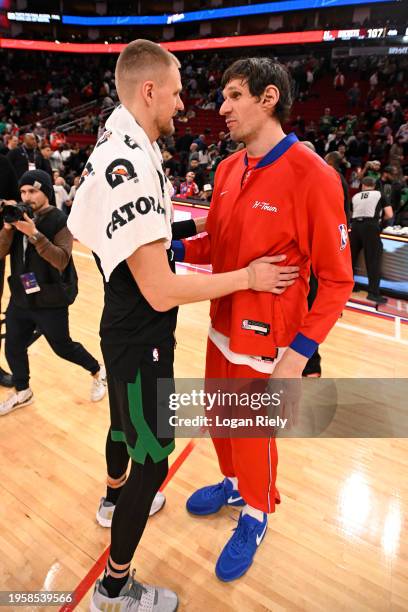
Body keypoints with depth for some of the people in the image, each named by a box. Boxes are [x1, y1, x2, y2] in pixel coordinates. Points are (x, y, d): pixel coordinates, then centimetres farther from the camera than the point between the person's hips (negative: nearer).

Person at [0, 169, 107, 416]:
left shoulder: (59, 221, -13)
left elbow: (62, 260, -25)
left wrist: (35, 234, -33)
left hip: (50, 301, -5)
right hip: (20, 298, 6)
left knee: (63, 347, 7)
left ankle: (98, 372, 33)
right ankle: (22, 393, 35)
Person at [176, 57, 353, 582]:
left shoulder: (311, 176, -17)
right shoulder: (227, 169, 4)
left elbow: (336, 279, -15)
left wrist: (300, 352, -19)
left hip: (267, 341, -6)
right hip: (222, 327, 6)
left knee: (256, 435, 13)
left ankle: (255, 516, 43)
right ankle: (233, 484, 52)